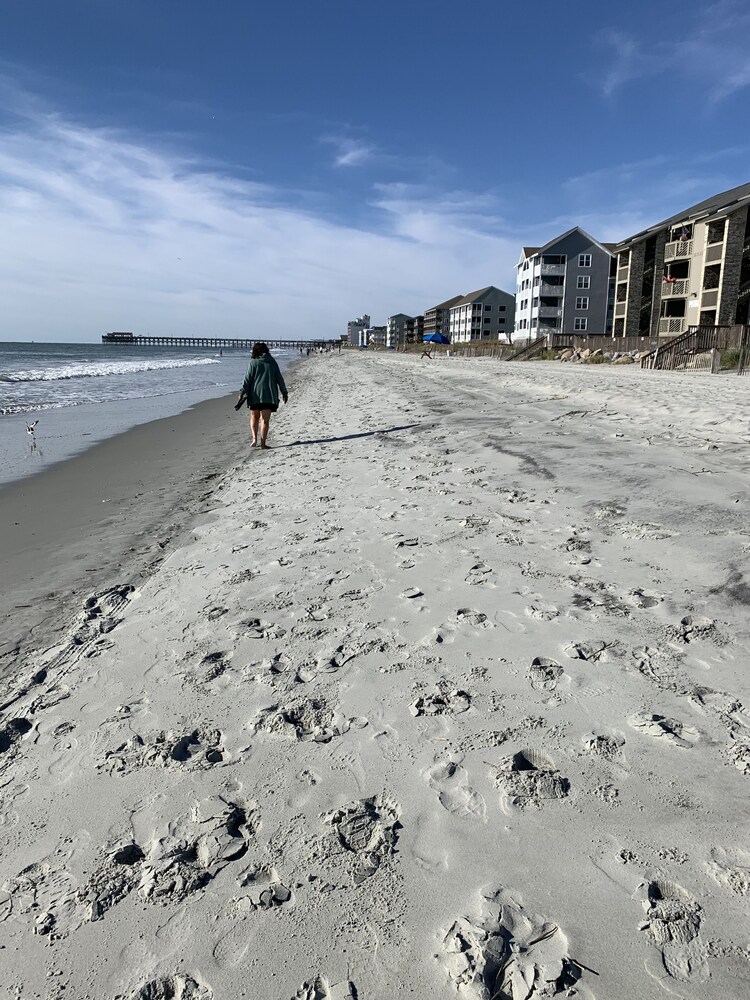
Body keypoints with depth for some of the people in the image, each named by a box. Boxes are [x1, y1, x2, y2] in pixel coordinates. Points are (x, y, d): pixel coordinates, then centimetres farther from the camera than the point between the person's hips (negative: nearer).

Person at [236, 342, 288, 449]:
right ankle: (263, 443, -1)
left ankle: (254, 438, -3)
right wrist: (284, 392, 12)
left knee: (254, 418, 14)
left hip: (255, 394, -1)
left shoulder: (253, 362, 1)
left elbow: (247, 379, -4)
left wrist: (242, 393, -4)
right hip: (269, 395, 1)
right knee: (265, 420, 3)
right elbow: (279, 378, 6)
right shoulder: (272, 361, 6)